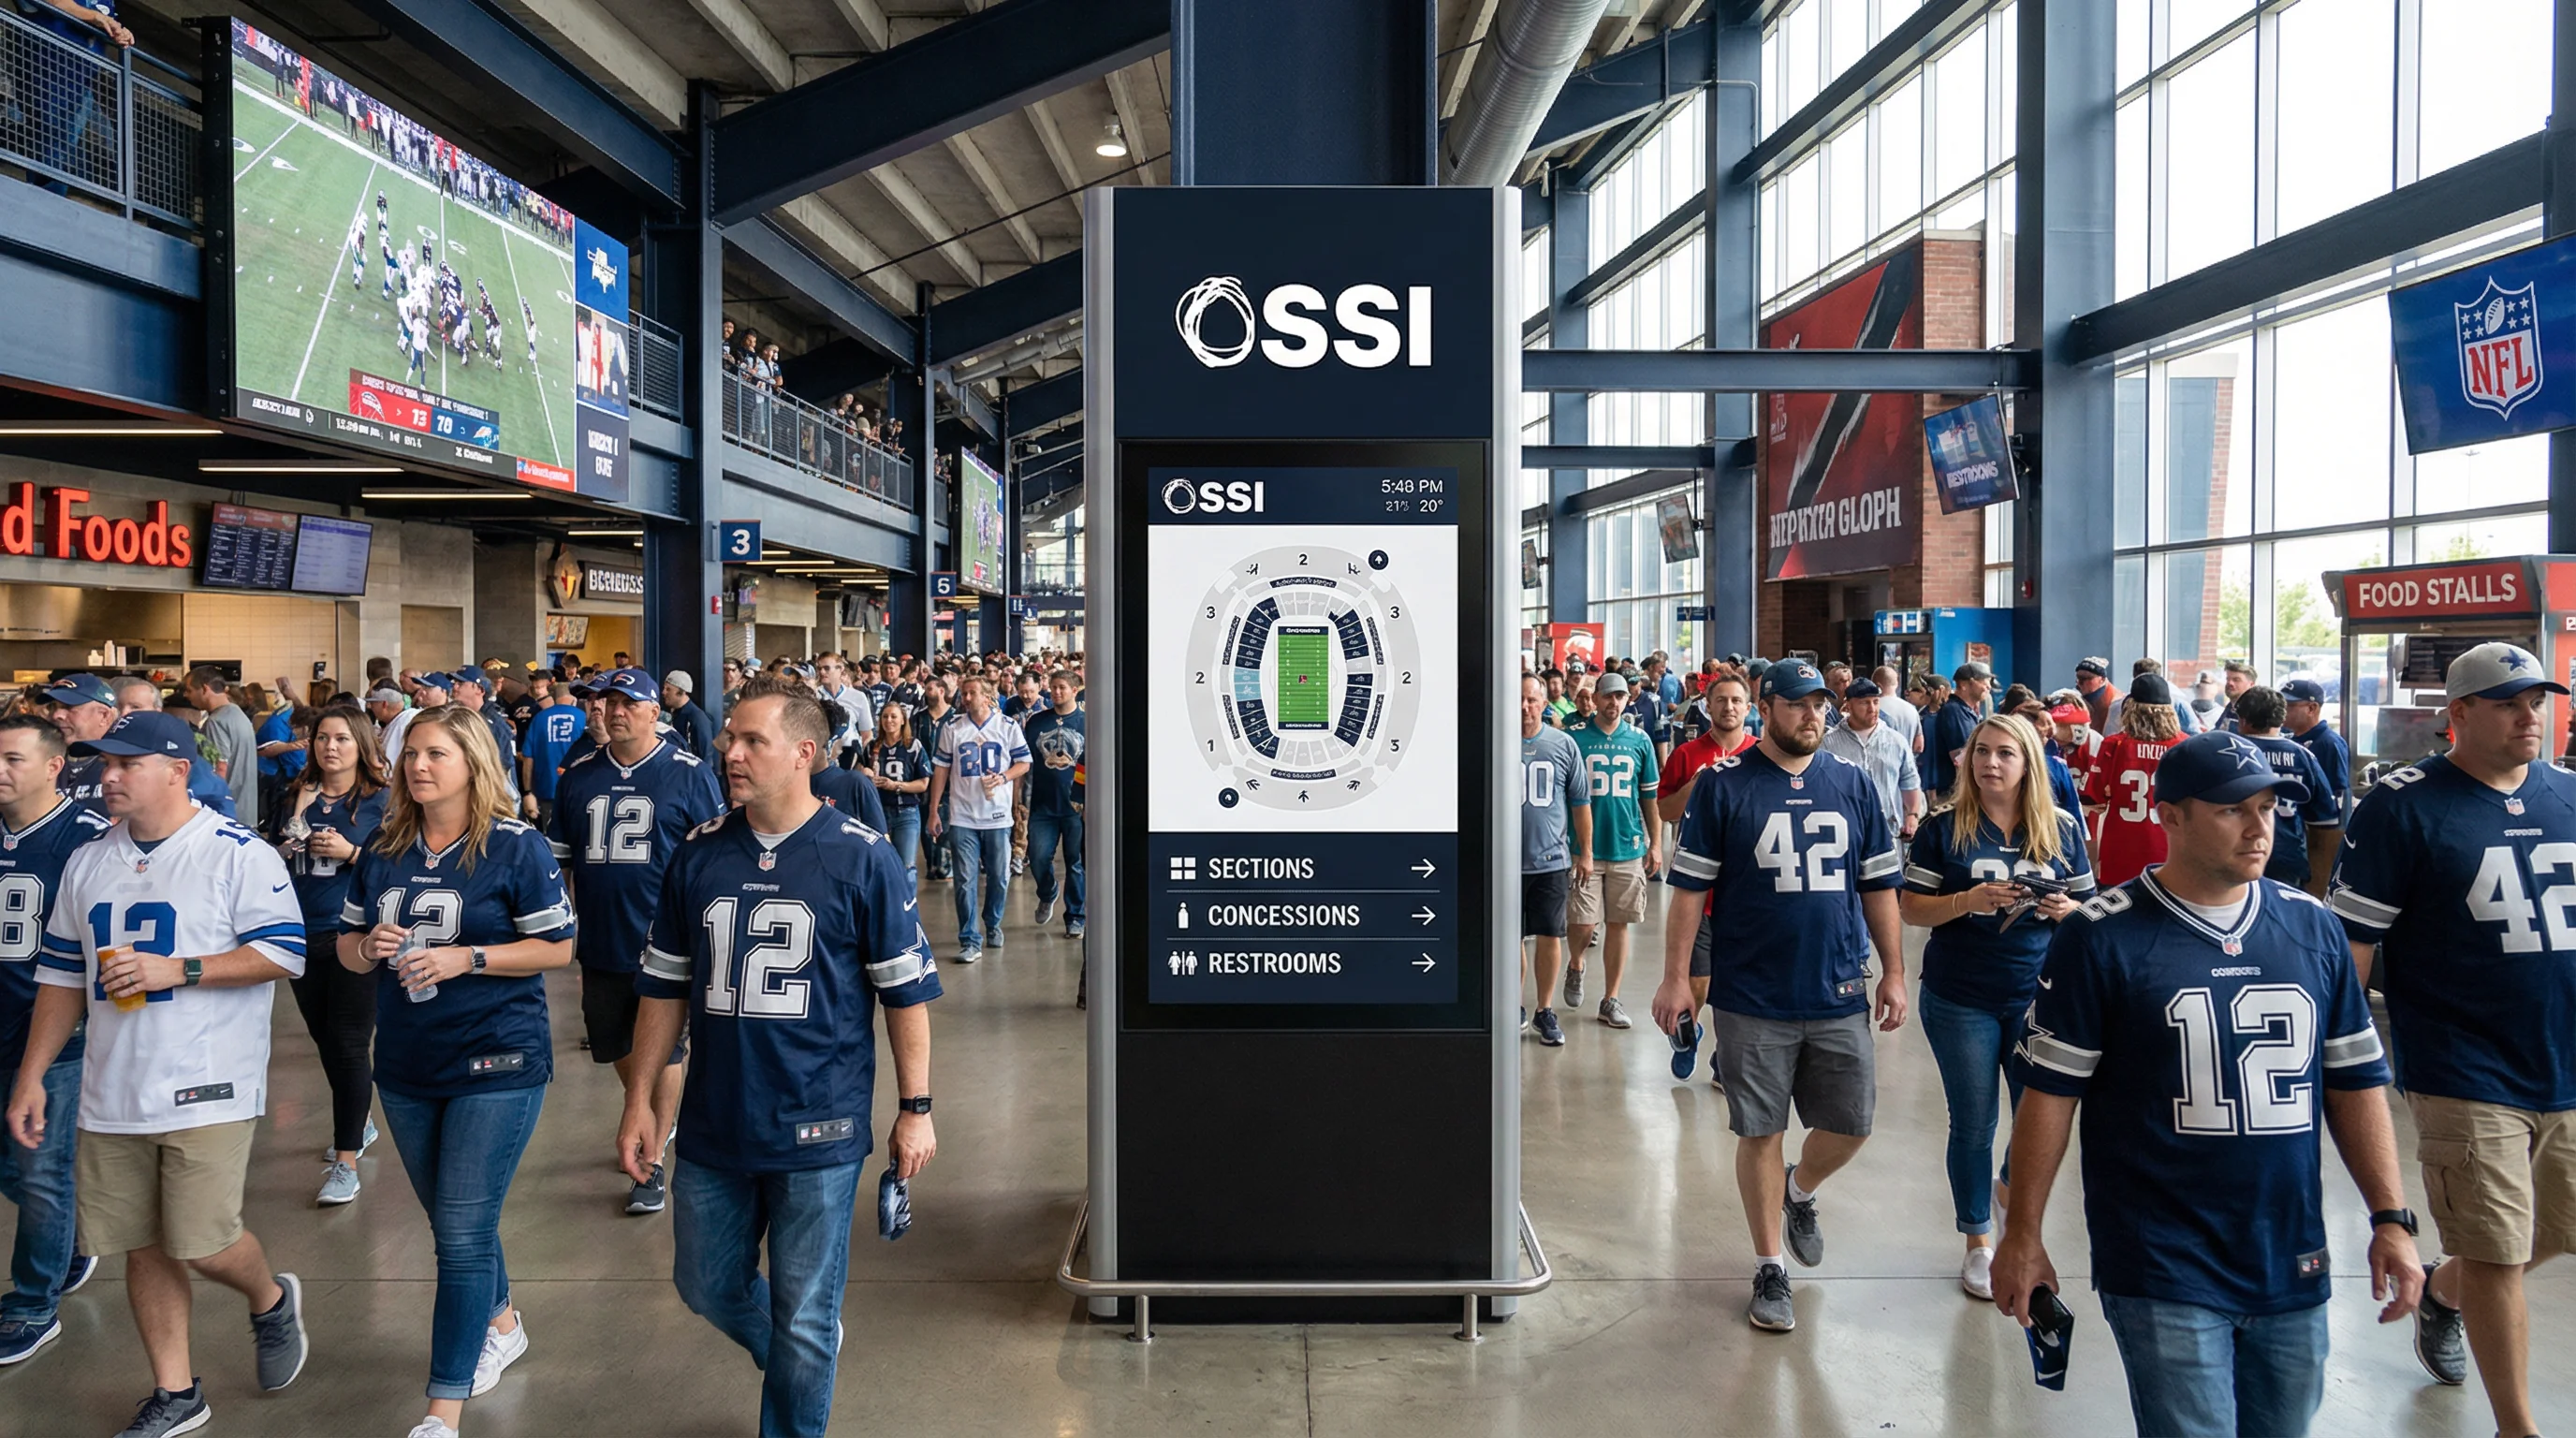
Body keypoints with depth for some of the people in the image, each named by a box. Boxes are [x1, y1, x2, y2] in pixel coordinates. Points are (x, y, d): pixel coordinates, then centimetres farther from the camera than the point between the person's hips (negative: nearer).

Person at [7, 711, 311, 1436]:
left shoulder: (238, 853, -8)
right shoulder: (87, 862, 11)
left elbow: (285, 954, -13)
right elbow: (62, 976, 16)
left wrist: (177, 970, -19)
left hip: (205, 1090, -6)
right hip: (112, 1093, 6)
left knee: (200, 1242, -9)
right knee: (145, 1247, 10)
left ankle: (272, 1299, 24)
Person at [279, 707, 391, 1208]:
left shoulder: (380, 802, -5)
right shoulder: (296, 798, 9)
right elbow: (276, 859, 21)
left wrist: (350, 853, -20)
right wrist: (283, 850, -1)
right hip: (305, 937, 6)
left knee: (348, 1044, -5)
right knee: (324, 1040, 16)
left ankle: (346, 1162, -1)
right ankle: (360, 1123, 37)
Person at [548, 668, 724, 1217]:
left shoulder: (690, 774, -5)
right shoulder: (579, 775, 8)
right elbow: (558, 857, 16)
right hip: (601, 943, 5)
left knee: (658, 1053, 0)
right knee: (617, 1048, 18)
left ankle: (651, 1161, 11)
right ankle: (658, 1123, 42)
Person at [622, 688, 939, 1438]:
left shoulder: (862, 857, -9)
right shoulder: (698, 855, 2)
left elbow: (906, 989, -5)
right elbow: (665, 987, 10)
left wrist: (916, 1109, -6)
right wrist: (641, 1100, 8)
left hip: (819, 1130, -4)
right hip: (714, 1125, 4)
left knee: (803, 1316, 7)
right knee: (706, 1286, 19)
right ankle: (795, 1361, 47)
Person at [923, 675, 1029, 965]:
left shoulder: (1008, 727, 0)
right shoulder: (951, 728, 3)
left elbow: (1024, 763, 6)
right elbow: (940, 769, 5)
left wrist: (1004, 777, -15)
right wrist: (934, 811, 2)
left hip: (998, 815, 0)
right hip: (963, 816, 0)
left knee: (999, 877, 10)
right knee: (966, 880, -3)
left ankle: (992, 924, 33)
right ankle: (970, 941, 2)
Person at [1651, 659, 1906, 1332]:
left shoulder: (1853, 785, 6)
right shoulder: (1723, 786, -5)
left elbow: (1879, 885, 11)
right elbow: (1690, 887, -5)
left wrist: (1894, 973, 7)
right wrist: (1676, 976, -8)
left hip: (1839, 994, 3)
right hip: (1752, 997, -3)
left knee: (1851, 1124, 7)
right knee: (1760, 1132, 6)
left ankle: (1799, 1191, 40)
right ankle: (1770, 1270, 21)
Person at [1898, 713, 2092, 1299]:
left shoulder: (2062, 828, 3)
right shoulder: (1945, 827, -4)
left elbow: (2088, 906, 9)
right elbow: (1911, 908, -5)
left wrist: (2064, 909, -14)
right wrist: (1970, 901, -21)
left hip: (2037, 995, 2)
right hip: (1960, 999, -2)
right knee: (1973, 1125, 7)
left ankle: (2012, 1182, 40)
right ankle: (1979, 1244, 25)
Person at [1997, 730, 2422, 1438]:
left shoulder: (2312, 927, 4)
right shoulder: (2102, 936, -10)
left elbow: (2355, 1081, 10)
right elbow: (2050, 1091, -8)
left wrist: (2391, 1217, 5)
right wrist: (2024, 1235, -6)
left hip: (2294, 1268, 5)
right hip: (2164, 1277, -5)